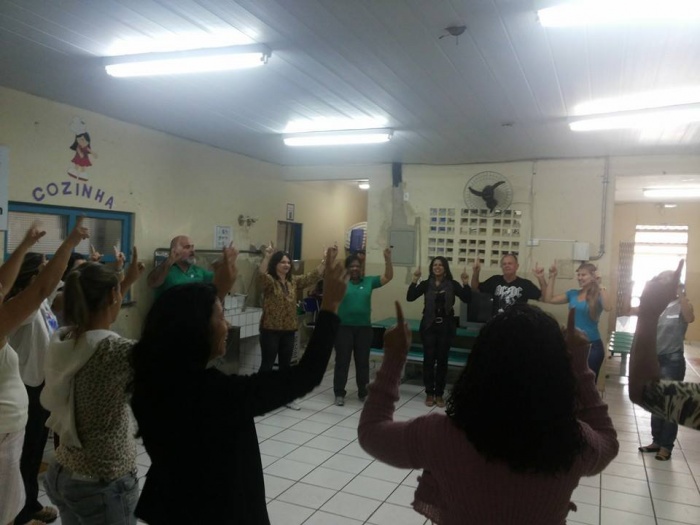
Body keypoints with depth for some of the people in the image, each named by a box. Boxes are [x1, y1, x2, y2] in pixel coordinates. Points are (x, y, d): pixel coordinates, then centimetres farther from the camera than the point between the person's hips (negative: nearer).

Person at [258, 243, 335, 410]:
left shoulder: (293, 281, 8)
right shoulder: (269, 281, -9)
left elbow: (313, 277, 5)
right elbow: (261, 274, -31)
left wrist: (326, 261, -7)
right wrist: (267, 256, -45)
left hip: (288, 330, 6)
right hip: (270, 330, -6)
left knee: (285, 365, 15)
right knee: (267, 365, 1)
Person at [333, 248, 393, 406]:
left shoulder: (369, 281, 5)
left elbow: (388, 277, 2)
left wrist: (387, 259, -12)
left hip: (364, 328, 2)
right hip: (344, 327, -2)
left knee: (363, 362, 12)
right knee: (342, 361, 4)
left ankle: (363, 393, 25)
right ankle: (339, 393, 15)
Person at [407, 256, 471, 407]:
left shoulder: (452, 284, 1)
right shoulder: (426, 284, 1)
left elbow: (467, 299, -9)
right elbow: (410, 297, -10)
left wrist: (465, 283, -22)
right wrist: (415, 280, -20)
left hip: (446, 327, 0)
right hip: (429, 326, 0)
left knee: (442, 360, 5)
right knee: (429, 359, 2)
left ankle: (439, 394, 16)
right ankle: (429, 393, 14)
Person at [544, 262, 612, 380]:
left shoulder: (598, 296, -7)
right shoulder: (572, 294, 7)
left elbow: (608, 307, -28)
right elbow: (549, 299, 3)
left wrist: (601, 287, -28)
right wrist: (552, 277, 0)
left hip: (592, 345, -5)